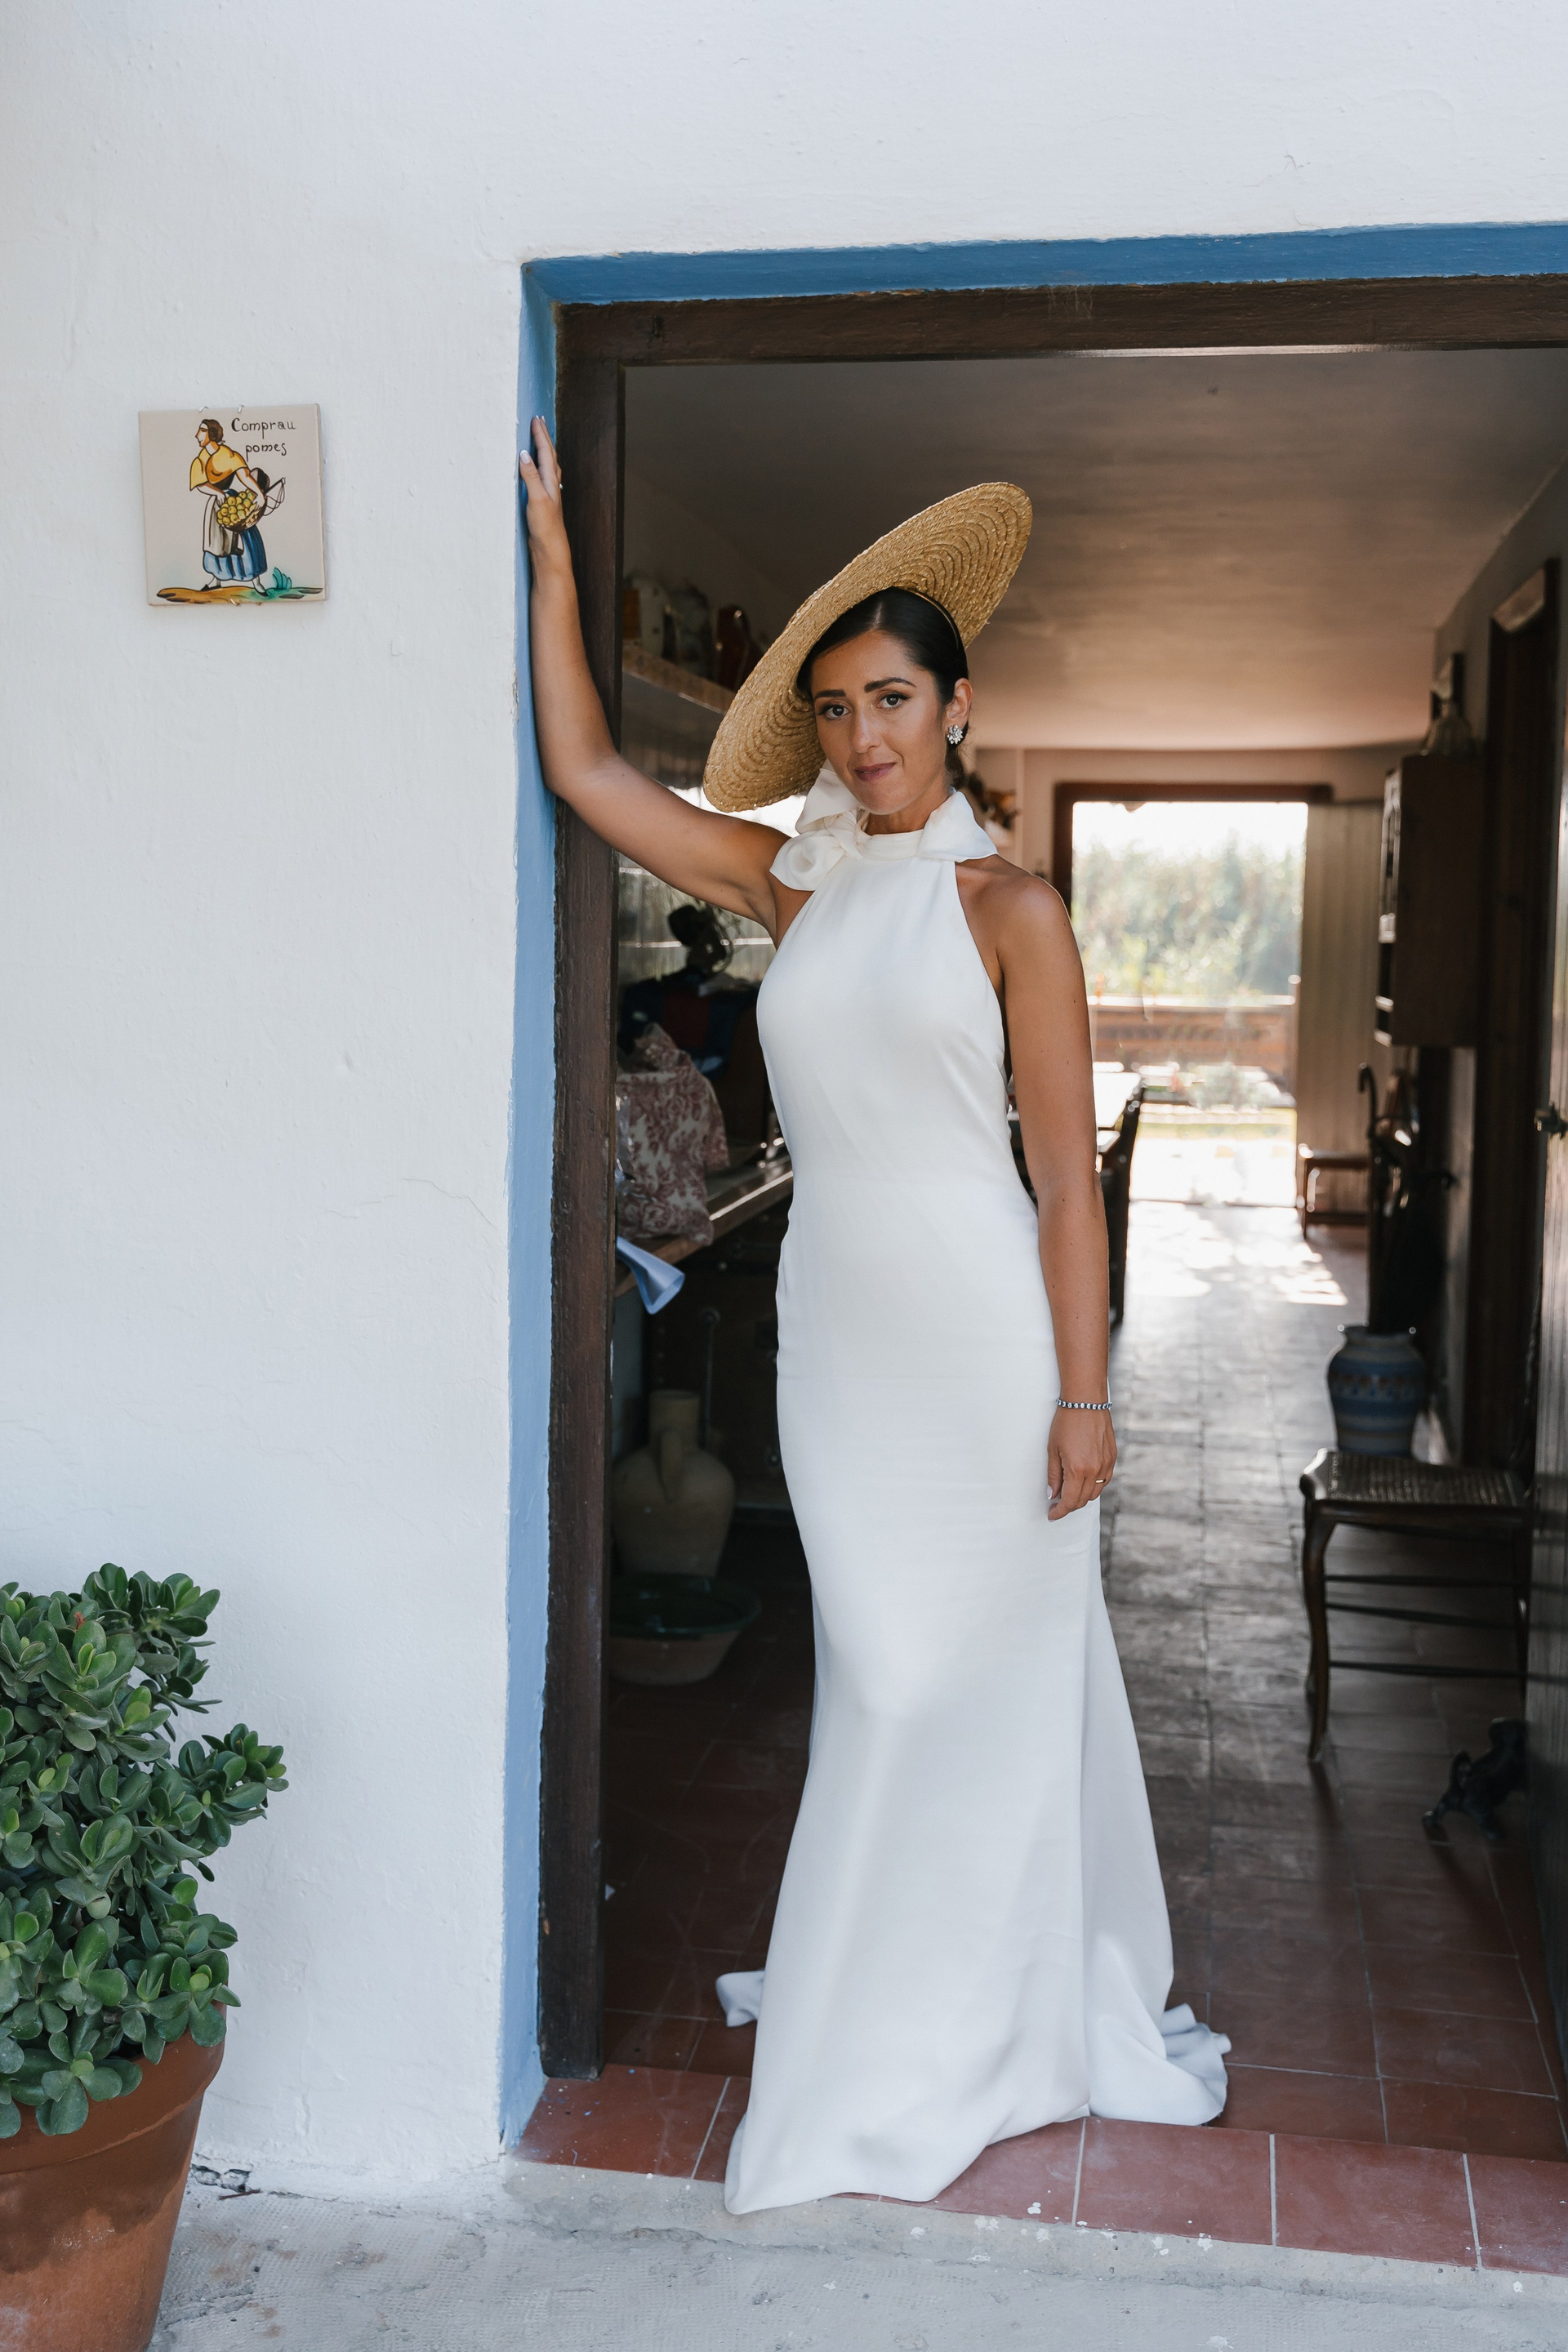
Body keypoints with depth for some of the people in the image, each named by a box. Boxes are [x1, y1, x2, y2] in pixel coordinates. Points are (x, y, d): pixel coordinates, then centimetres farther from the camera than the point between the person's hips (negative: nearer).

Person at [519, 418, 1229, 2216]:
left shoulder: (1008, 909, -5)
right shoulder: (792, 888, 8)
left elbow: (1067, 1175, -7)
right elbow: (584, 769, 8)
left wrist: (1082, 1394, -11)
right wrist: (552, 551, 7)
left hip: (984, 1331, -4)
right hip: (836, 1327, 4)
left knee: (991, 1668, 6)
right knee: (882, 1668, 12)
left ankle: (983, 2007, 26)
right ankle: (912, 2007, 30)